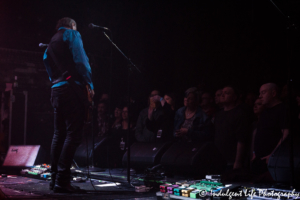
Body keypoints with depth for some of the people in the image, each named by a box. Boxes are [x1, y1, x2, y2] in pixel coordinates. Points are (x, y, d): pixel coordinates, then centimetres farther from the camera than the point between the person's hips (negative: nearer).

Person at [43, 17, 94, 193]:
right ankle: (62, 181, -18)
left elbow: (50, 70, 21)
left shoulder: (51, 44, 26)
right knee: (73, 134, -12)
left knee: (59, 134, 11)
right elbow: (80, 60, -10)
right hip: (72, 88, -8)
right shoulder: (72, 35, 3)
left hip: (56, 90, 8)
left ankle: (55, 178, 11)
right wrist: (89, 83, -7)